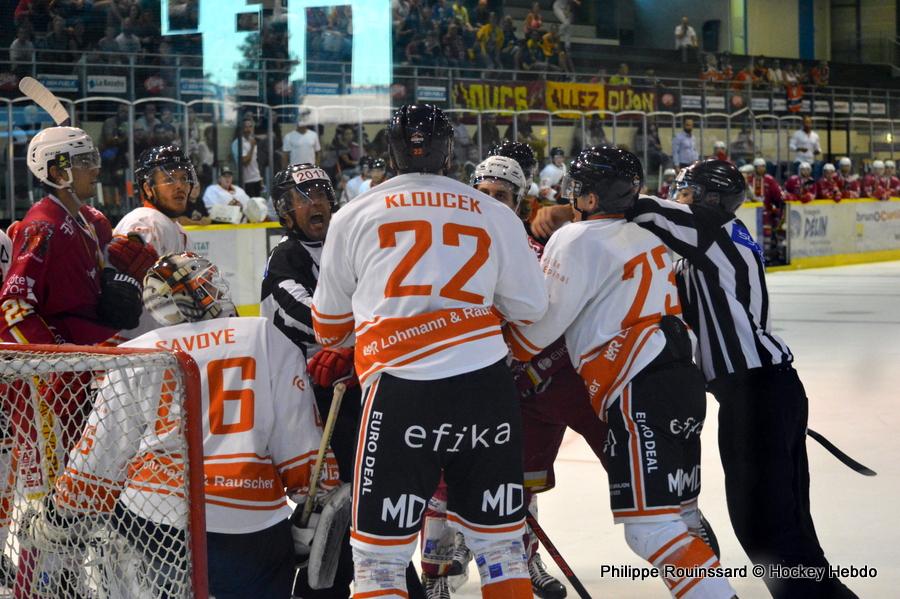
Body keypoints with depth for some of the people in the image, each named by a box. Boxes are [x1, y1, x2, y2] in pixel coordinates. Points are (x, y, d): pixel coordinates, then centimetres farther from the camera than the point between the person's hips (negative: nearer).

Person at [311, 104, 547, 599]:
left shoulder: (354, 216, 10)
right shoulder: (495, 215, 11)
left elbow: (331, 322, 19)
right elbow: (529, 308, 13)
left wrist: (335, 353, 42)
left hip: (400, 392, -2)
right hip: (488, 388, 2)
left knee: (378, 555, 4)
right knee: (501, 545, 14)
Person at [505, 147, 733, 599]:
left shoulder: (577, 240, -6)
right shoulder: (643, 238, 19)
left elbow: (540, 323, -6)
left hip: (640, 394, -9)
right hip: (683, 381, 9)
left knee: (650, 527, -11)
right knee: (680, 516, 17)